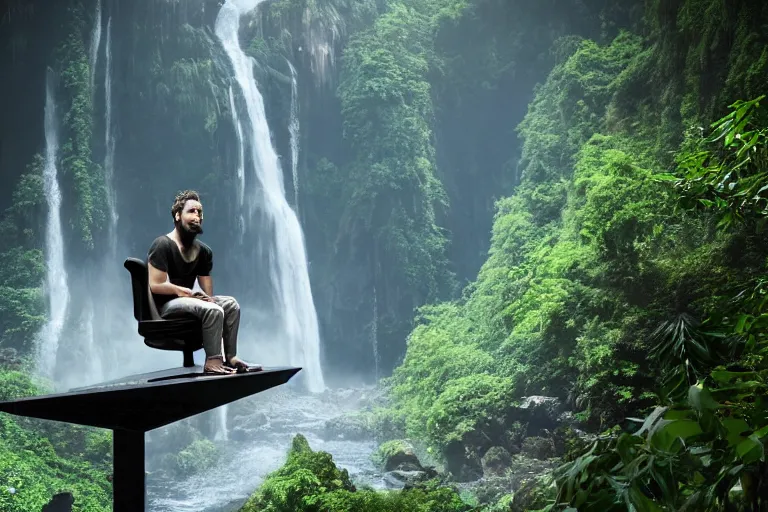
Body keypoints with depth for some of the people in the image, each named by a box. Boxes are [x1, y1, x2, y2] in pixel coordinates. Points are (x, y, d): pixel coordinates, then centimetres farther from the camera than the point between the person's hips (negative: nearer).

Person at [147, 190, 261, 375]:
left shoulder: (203, 251, 10)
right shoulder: (163, 245, -12)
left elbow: (207, 294, 8)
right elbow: (156, 285, -19)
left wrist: (207, 297, -16)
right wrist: (189, 293, -15)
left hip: (184, 300, 8)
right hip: (163, 306, -8)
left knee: (230, 304, -6)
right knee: (213, 310, -28)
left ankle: (230, 357, -8)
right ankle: (212, 361, -26)